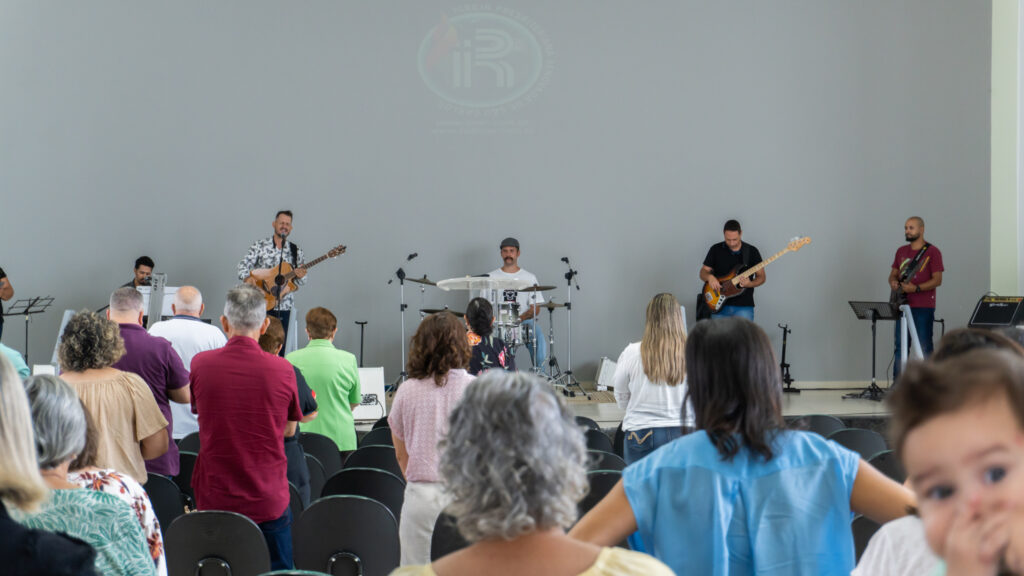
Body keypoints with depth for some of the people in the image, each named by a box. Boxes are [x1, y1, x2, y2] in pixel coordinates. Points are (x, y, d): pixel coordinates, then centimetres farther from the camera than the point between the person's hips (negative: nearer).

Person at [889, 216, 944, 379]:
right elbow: (893, 274, 21)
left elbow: (937, 280, -8)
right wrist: (893, 282, -3)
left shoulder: (932, 252, -4)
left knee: (925, 346, -4)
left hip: (924, 307, -5)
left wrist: (915, 288, -19)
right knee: (900, 346, 5)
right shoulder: (901, 251, 15)